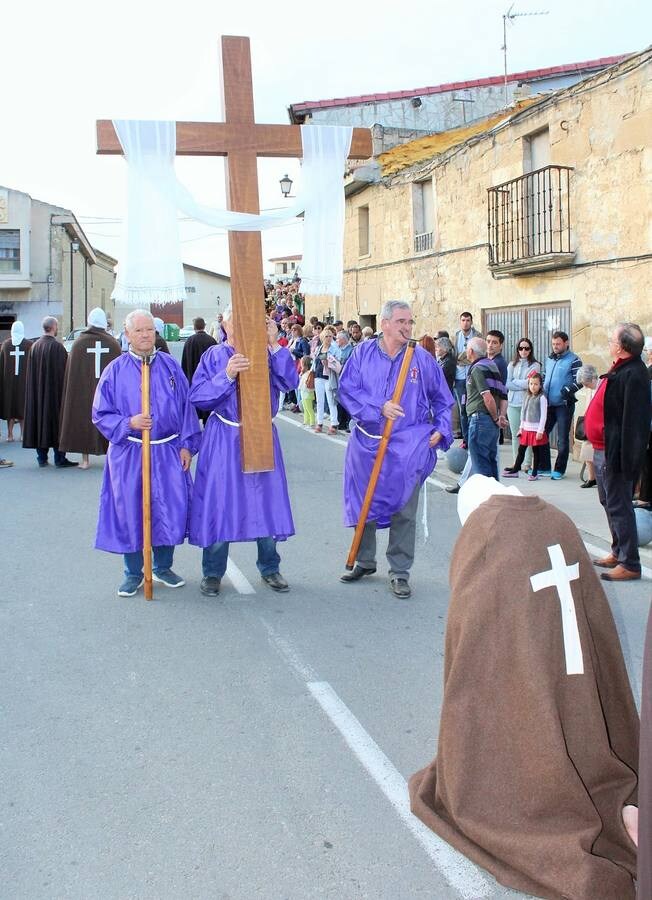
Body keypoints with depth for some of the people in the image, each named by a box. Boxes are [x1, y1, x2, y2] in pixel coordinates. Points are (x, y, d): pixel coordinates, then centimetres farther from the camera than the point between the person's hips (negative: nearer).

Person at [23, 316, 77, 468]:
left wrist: (37, 389, 17)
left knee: (39, 418, 10)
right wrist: (64, 391, -6)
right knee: (56, 421, 0)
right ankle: (59, 458, 1)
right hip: (54, 391, -5)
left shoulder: (35, 346, 5)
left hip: (37, 393, 5)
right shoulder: (57, 346, -13)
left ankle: (42, 458, 13)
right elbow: (63, 371, -13)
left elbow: (30, 373, 9)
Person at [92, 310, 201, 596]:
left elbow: (186, 407, 6)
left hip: (168, 453, 1)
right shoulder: (115, 371, -1)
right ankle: (133, 574, 22)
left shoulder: (171, 366, 4)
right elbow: (101, 414, 1)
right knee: (130, 513, 6)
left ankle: (163, 567, 26)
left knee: (170, 509, 6)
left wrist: (187, 444, 1)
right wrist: (128, 424, -15)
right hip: (129, 454, -1)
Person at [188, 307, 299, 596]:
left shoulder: (266, 354, 4)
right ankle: (212, 573, 18)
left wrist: (274, 345, -18)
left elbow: (290, 382, -11)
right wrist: (227, 375, -20)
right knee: (219, 503, 3)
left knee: (267, 502, 9)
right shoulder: (214, 357, 2)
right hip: (224, 440, -1)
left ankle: (269, 568, 26)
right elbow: (197, 397, -8)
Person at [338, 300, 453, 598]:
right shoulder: (363, 353, 2)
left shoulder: (422, 358, 1)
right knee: (364, 505, 12)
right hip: (366, 443, 2)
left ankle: (400, 571, 13)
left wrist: (441, 429, 0)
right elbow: (347, 389, -5)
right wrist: (379, 407, -16)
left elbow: (442, 399, 11)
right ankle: (364, 561, 30)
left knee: (403, 511, 1)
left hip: (408, 446, -1)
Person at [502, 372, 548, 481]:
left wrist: (540, 431, -15)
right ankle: (515, 470, 18)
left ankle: (535, 473, 11)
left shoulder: (541, 398, -10)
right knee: (521, 450, 10)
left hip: (536, 430, -6)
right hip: (526, 429, 6)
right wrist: (521, 427, 14)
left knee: (535, 451, 3)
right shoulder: (527, 397, 10)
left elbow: (543, 415, -12)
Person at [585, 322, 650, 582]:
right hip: (603, 451, 10)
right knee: (610, 503, 19)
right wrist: (602, 452, 18)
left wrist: (624, 461, -24)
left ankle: (630, 564, 4)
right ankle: (618, 552, 32)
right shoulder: (622, 370, 10)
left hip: (614, 453, -10)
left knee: (618, 507, -4)